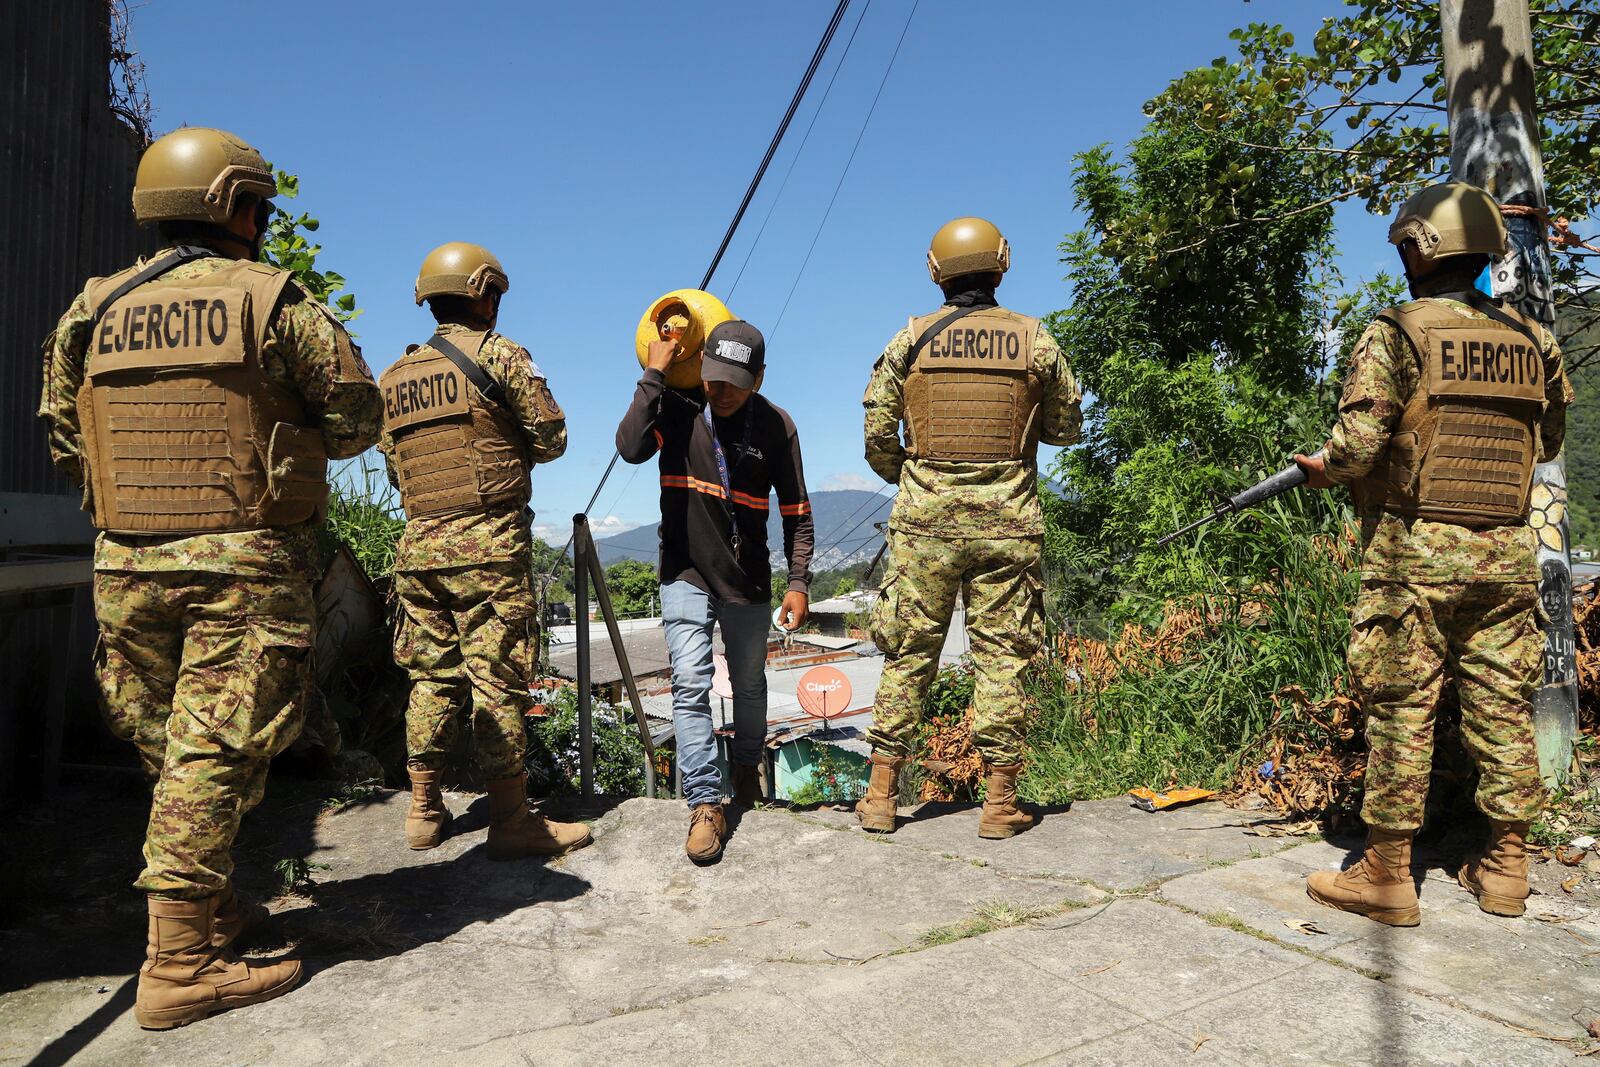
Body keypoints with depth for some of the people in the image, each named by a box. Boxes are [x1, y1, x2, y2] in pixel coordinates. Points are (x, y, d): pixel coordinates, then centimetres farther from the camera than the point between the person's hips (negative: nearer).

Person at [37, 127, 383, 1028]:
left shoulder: (93, 313, 8)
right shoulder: (273, 301, -6)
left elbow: (65, 438, 12)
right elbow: (357, 418, -4)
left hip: (130, 563, 6)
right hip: (247, 563, -5)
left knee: (171, 749, 17)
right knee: (217, 752, -2)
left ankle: (212, 907, 31)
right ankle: (181, 963, 1)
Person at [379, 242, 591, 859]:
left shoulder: (394, 377, 14)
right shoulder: (498, 355, -3)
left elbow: (395, 467, 15)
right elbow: (551, 439, -2)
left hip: (419, 544, 6)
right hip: (489, 544, -6)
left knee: (431, 677, 12)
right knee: (499, 681, -3)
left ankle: (424, 811, 20)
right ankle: (511, 820, 2)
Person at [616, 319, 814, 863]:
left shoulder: (776, 425, -8)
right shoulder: (676, 407, -9)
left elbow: (796, 511, -3)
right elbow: (630, 447, -28)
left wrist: (799, 582, -9)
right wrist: (653, 374, -24)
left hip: (748, 580, 1)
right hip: (686, 574, -1)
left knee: (749, 685, 15)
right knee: (690, 685, -11)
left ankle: (747, 767, 41)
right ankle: (705, 805, -5)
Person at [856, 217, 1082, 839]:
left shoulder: (911, 339, 2)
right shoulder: (1035, 340, 2)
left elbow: (877, 435, 2)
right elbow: (1066, 428, 10)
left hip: (926, 519, 1)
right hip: (1008, 523, 0)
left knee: (908, 652, 7)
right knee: (1003, 655, 5)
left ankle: (881, 795, 13)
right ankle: (999, 803, 9)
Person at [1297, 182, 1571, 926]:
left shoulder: (1396, 334, -9)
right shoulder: (1532, 341, 9)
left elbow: (1358, 445, -16)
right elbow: (1548, 439, 19)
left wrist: (1319, 469, 3)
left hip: (1415, 550, -5)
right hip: (1507, 554, 6)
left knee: (1400, 706, -1)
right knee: (1502, 705, 12)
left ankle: (1386, 875, 5)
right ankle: (1505, 867, 22)